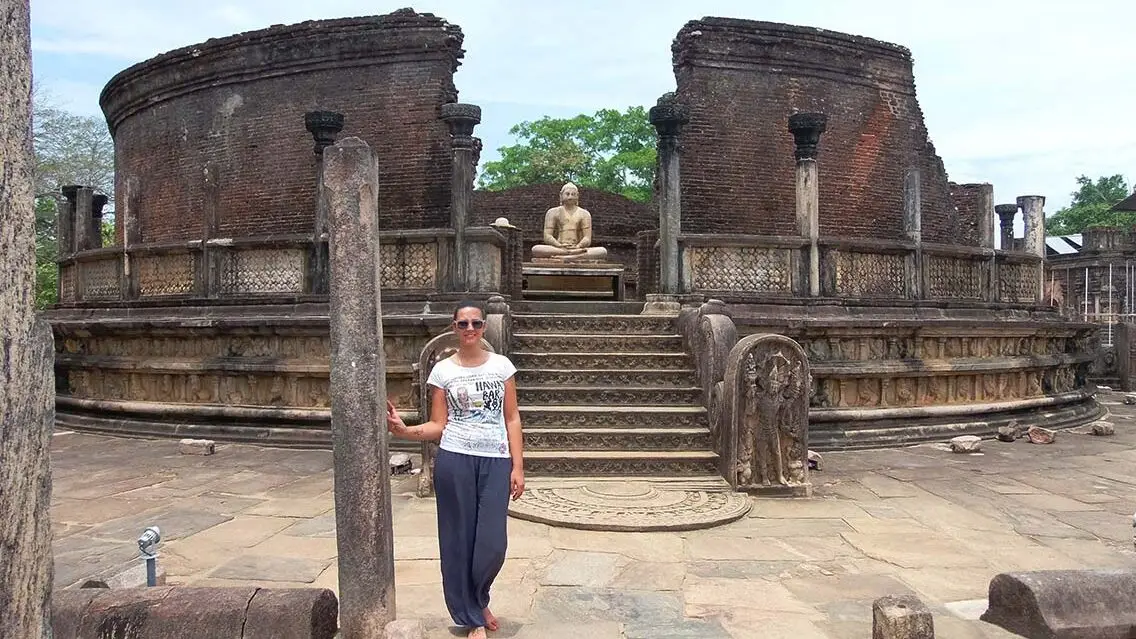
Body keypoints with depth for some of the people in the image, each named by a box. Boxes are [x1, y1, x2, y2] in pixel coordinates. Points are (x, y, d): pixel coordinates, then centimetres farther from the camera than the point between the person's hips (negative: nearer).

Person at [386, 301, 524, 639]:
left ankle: (477, 600, 30)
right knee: (459, 539, 5)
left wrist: (518, 466, -2)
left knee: (493, 543, -3)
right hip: (454, 459, 0)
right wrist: (404, 430, -16)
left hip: (496, 461, 0)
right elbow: (438, 426, 2)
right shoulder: (442, 370, 3)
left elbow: (512, 418, 4)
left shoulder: (502, 365, 4)